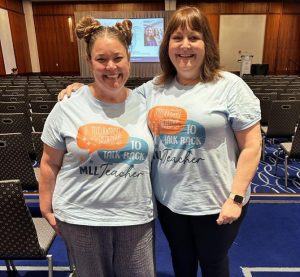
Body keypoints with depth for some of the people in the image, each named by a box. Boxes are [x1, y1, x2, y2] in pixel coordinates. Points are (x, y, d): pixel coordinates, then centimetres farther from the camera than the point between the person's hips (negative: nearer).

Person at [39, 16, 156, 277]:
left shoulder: (144, 105, -2)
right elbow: (50, 163, -1)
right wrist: (47, 209, 3)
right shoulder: (68, 107, -9)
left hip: (136, 217, 2)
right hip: (81, 218, -1)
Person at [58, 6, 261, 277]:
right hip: (168, 200, 4)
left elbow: (252, 146, -10)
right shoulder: (152, 89, 1)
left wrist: (236, 198, -14)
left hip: (215, 203, -3)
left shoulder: (230, 86, -10)